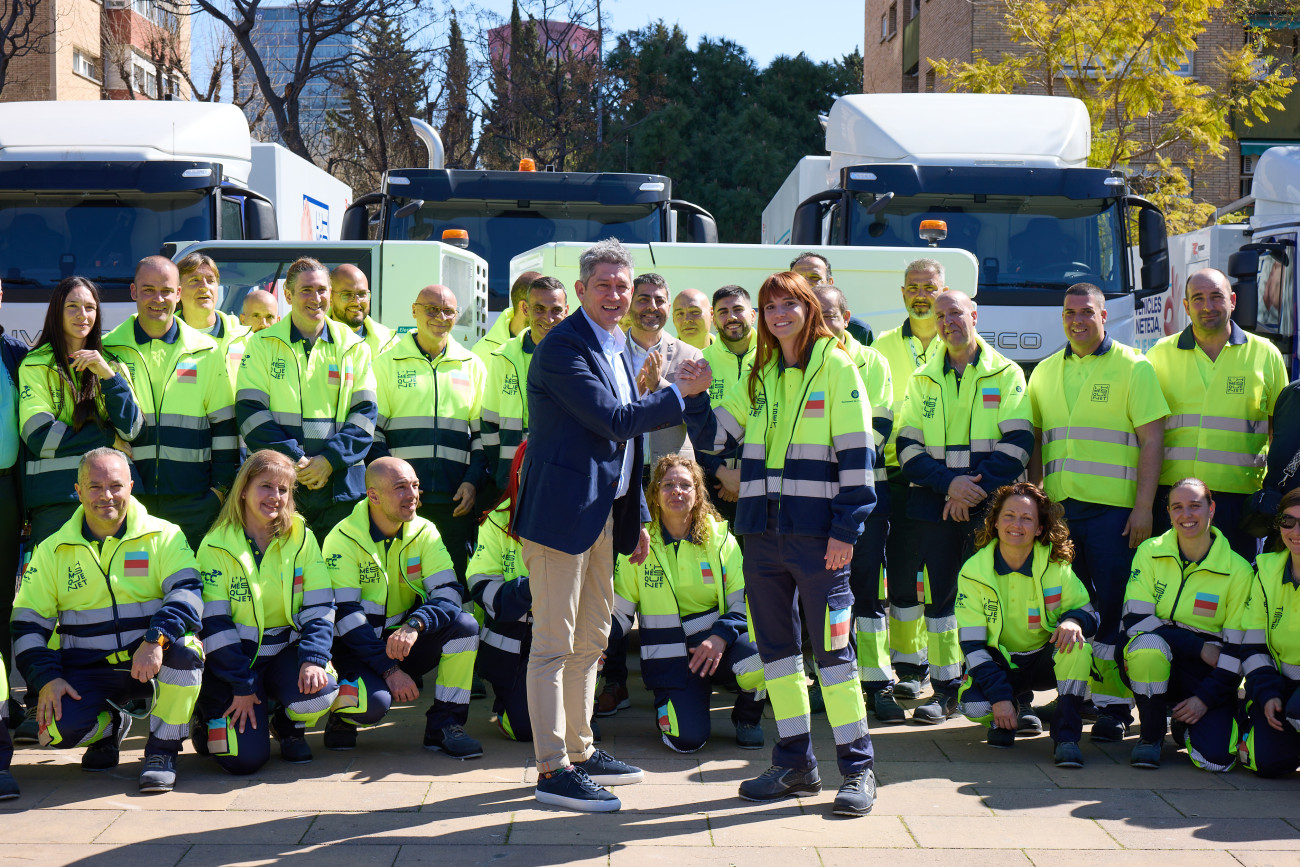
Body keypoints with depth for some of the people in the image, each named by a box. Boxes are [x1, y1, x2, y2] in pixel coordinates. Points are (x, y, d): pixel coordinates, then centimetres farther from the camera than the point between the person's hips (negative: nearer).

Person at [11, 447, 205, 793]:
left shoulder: (163, 536, 0)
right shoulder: (53, 550, 8)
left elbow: (188, 592, -16)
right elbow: (27, 622, 7)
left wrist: (157, 639, -35)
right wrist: (46, 678, -10)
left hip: (153, 666, -2)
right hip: (85, 672, 2)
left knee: (183, 647, -35)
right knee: (58, 728, -27)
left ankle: (162, 749, -13)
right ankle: (109, 727, 12)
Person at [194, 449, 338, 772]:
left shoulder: (301, 539, -1)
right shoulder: (216, 546, -9)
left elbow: (319, 608, -2)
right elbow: (214, 623, -10)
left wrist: (314, 659, -19)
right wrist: (241, 685, -15)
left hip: (285, 651, 3)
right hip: (233, 659, -2)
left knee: (319, 693, -31)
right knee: (245, 758, -17)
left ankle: (288, 726, 7)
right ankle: (211, 719, 19)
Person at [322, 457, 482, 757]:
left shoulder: (424, 532, -3)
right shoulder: (342, 539, -14)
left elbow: (448, 594, -13)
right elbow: (346, 615, -18)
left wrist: (414, 625, -35)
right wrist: (389, 669, -25)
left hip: (407, 642, 4)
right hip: (358, 648, -4)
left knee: (465, 626, -22)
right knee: (374, 703, -34)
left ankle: (444, 725, -11)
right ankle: (344, 714, 5)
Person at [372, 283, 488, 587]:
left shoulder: (472, 366, 14)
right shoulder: (388, 363, 7)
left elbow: (483, 431, 15)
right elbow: (371, 428, 4)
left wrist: (473, 481, 1)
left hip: (456, 500, 2)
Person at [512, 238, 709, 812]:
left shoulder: (618, 348, 16)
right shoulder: (562, 348, -14)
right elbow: (614, 420, -21)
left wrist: (637, 518, 20)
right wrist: (679, 393, -10)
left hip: (603, 510, 10)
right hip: (561, 510, -10)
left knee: (591, 638, 16)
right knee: (554, 644, -6)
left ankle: (579, 752, 27)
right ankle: (552, 770, -2)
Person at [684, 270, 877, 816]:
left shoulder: (836, 366, -3)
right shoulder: (761, 376, 16)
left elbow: (857, 452, -8)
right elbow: (715, 437, 15)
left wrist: (846, 529, -13)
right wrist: (693, 397, -2)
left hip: (816, 534, -6)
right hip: (762, 531, 7)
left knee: (831, 647, -4)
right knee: (775, 646, 11)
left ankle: (857, 769, 5)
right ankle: (795, 764, 21)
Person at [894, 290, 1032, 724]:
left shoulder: (1007, 374, 5)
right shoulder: (922, 380, 13)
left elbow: (1017, 443, -4)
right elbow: (908, 448, 5)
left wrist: (974, 489, -14)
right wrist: (949, 483, -12)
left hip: (990, 507, -3)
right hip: (934, 506, 3)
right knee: (937, 594, 2)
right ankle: (945, 689, 9)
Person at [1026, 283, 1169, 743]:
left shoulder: (1133, 367, 0)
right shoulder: (1045, 372, 14)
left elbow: (1151, 440, -4)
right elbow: (1033, 442, 19)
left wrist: (1143, 507, -11)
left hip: (1112, 509, -4)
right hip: (1058, 508, 4)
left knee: (1113, 608, -3)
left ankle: (1115, 704, 3)